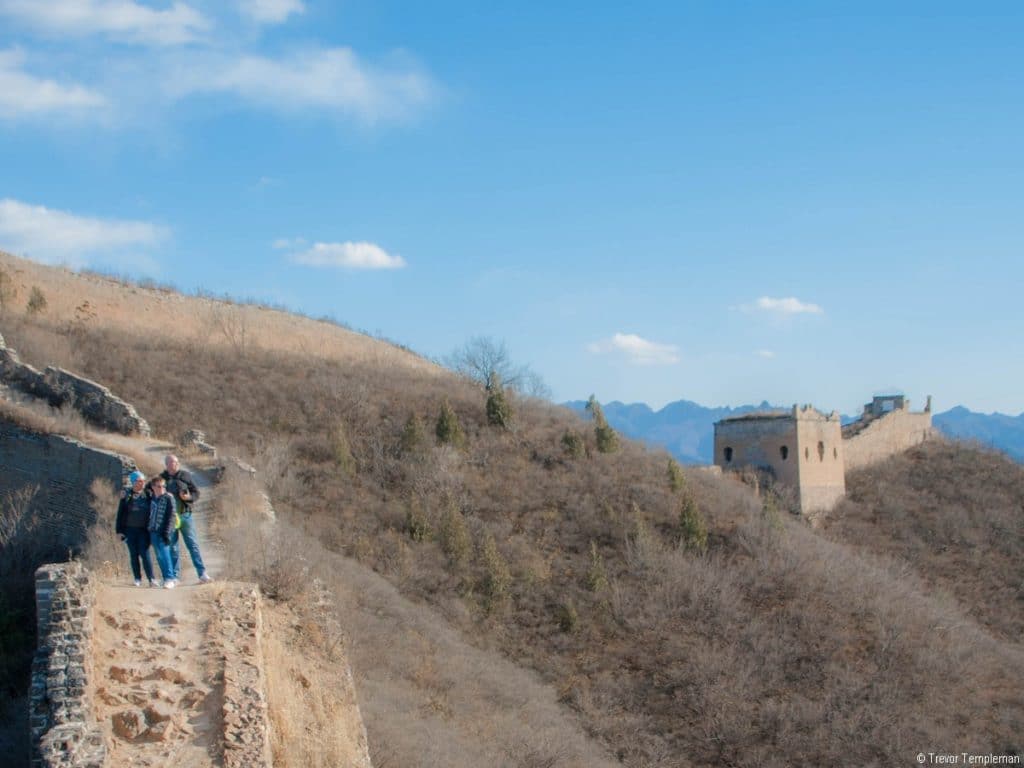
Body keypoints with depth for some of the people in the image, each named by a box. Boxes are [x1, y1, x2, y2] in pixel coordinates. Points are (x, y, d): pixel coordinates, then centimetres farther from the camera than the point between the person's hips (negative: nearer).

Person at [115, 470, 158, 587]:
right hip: (129, 529, 1)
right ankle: (138, 579, 14)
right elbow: (120, 513, 3)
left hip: (144, 529, -1)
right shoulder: (127, 495, 0)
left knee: (145, 554, -7)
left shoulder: (148, 494, 1)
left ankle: (151, 579, -8)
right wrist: (119, 530, 0)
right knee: (133, 554, 6)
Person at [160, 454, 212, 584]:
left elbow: (196, 492, 4)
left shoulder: (185, 475, 2)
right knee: (172, 547, 5)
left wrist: (188, 497, -16)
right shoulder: (161, 478, 3)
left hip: (185, 515, -1)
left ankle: (202, 573, 0)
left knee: (193, 545, 0)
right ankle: (175, 575, 12)